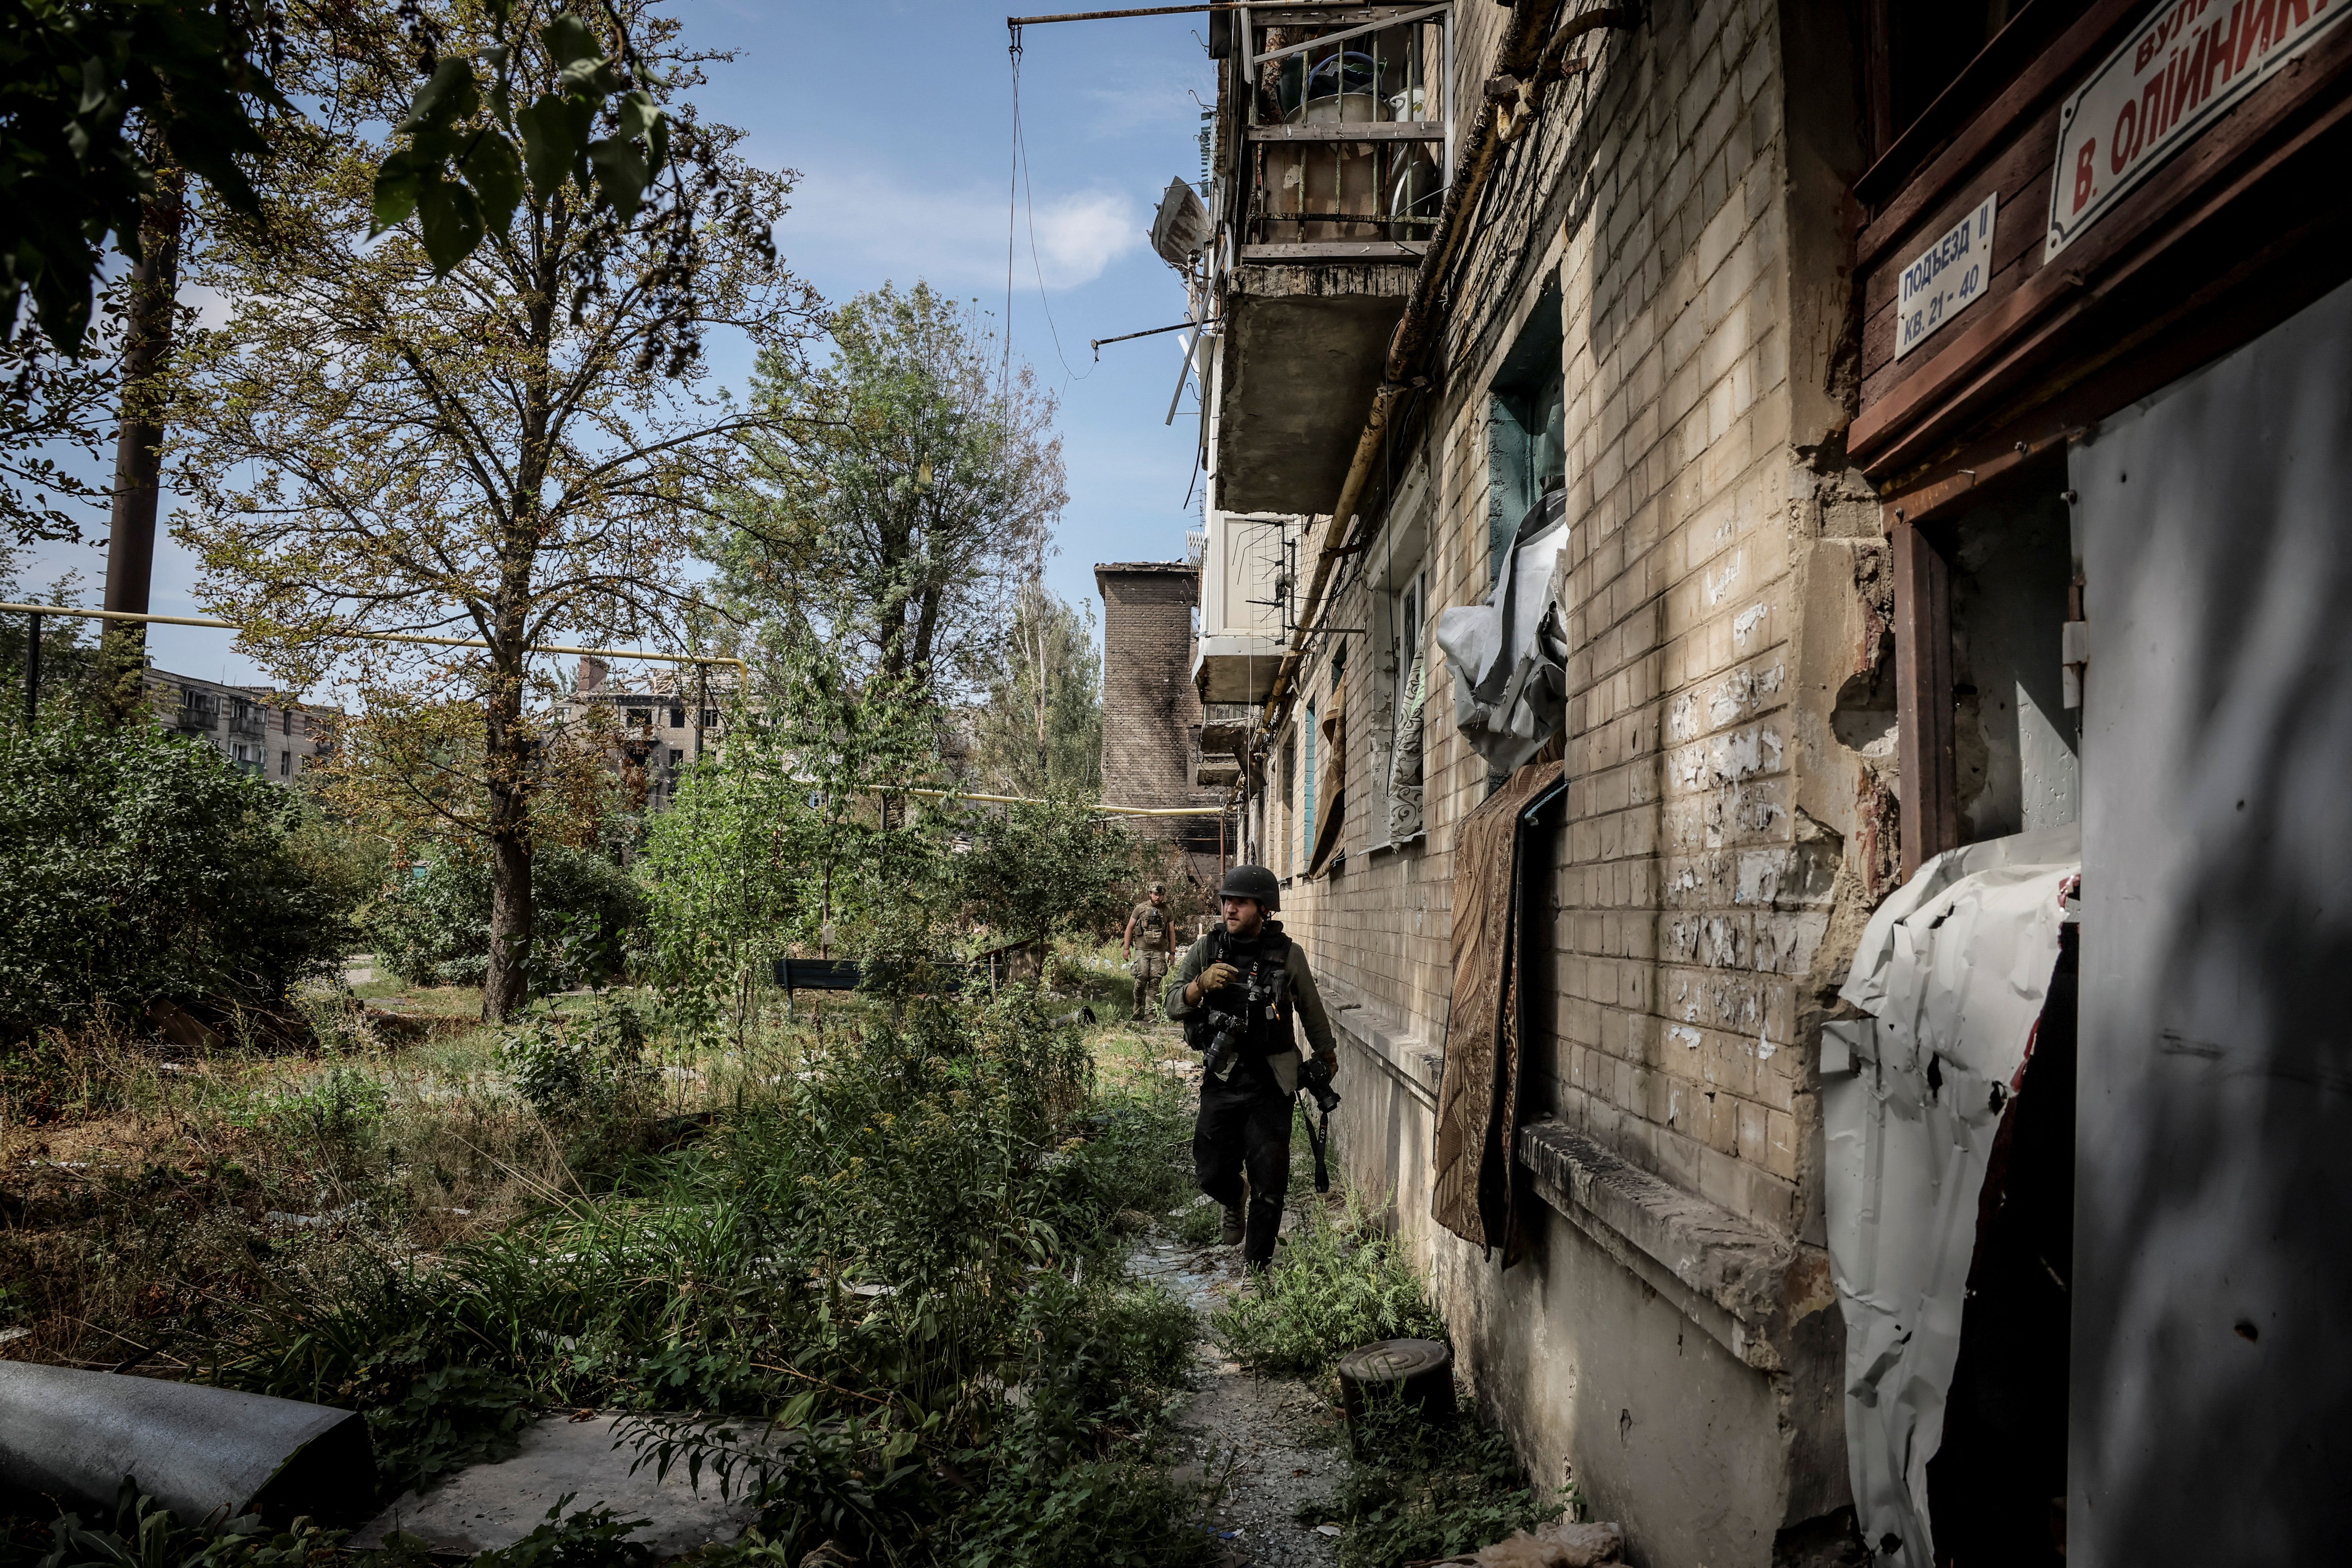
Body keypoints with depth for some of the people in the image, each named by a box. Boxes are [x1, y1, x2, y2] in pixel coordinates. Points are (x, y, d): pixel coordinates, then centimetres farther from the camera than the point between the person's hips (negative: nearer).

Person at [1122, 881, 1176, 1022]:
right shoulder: (1140, 908, 3)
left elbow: (1172, 932, 14)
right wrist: (1126, 948, 3)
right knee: (1141, 980, -9)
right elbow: (1130, 928, 7)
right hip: (1141, 950, -2)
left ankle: (1149, 1013, -1)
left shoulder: (1167, 910, 10)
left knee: (1154, 983, -4)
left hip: (1159, 952, 2)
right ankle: (1138, 1009, 11)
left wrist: (1172, 953, 11)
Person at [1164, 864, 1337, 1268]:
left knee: (1269, 1187, 3)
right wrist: (1201, 984, -25)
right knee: (1211, 1174, 8)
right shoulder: (1206, 950, -1)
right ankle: (1235, 1201, 43)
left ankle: (1257, 1270, 18)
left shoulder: (1288, 954, -4)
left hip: (1270, 1085, -1)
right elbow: (1174, 1006, -5)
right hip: (1221, 1079, 1)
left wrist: (1327, 1055, 23)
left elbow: (1312, 1011, 10)